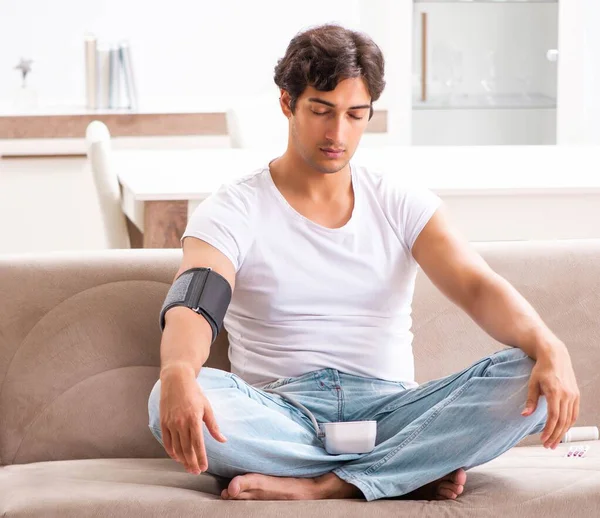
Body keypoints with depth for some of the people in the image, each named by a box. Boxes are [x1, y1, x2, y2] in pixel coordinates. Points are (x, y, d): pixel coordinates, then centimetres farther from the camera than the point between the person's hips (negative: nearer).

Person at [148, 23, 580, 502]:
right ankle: (414, 471, -26)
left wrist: (548, 348, -27)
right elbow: (193, 304, -17)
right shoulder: (233, 211, 2)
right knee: (175, 404, -34)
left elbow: (478, 286, -5)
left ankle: (319, 486, -27)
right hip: (282, 418, -2)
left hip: (388, 412, 2)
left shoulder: (402, 203, 10)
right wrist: (178, 374, -43)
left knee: (527, 379, -24)